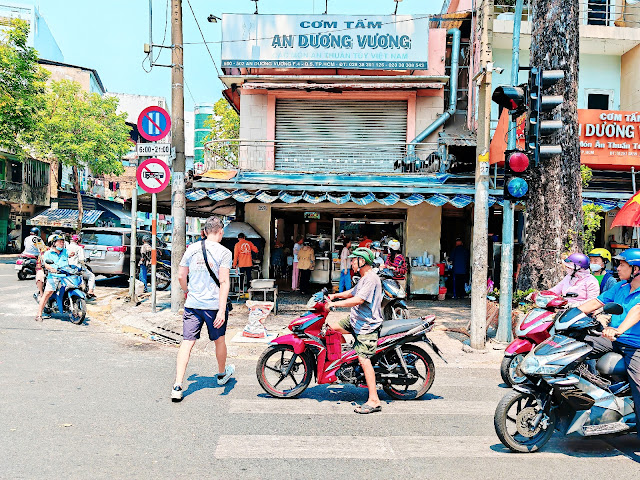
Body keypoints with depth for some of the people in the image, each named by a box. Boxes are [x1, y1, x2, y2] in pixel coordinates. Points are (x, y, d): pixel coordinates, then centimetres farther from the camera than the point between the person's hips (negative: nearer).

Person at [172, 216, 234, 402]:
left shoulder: (192, 249, 3)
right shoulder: (224, 252, -8)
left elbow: (181, 276, 8)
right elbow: (223, 282, -15)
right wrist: (222, 310, -17)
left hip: (192, 304, 2)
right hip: (214, 304, -2)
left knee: (187, 343, 1)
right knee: (219, 341, 18)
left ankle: (177, 386, -7)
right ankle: (222, 374, 39)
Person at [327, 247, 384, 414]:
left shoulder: (371, 279, -17)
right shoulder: (364, 278, 16)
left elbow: (358, 300, -26)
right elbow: (351, 293, 29)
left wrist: (335, 303, -22)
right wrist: (335, 295, 15)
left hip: (367, 326, -10)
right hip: (355, 320, 10)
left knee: (364, 359, -14)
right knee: (332, 325, 7)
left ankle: (374, 401, -13)